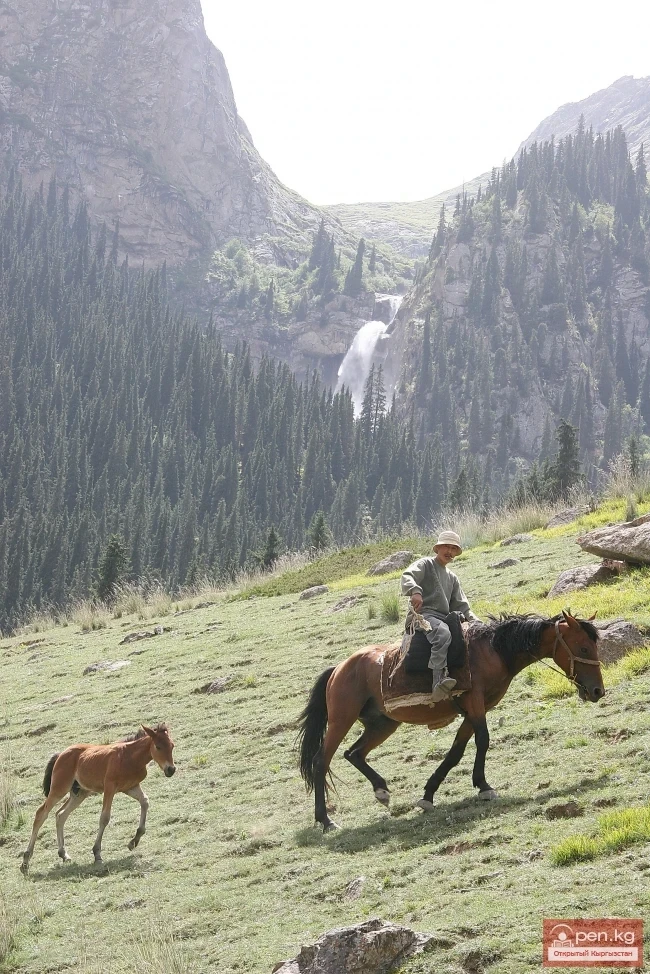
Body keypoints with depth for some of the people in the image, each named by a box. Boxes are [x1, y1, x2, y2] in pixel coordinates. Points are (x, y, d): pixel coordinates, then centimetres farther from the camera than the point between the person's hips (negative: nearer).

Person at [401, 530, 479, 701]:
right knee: (443, 633, -38)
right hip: (423, 615, -8)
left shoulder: (452, 578, 29)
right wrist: (415, 591, -35)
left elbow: (461, 607, 26)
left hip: (444, 619, 8)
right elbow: (408, 576, -13)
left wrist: (476, 622, 8)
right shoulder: (426, 564, 8)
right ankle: (438, 682, -50)